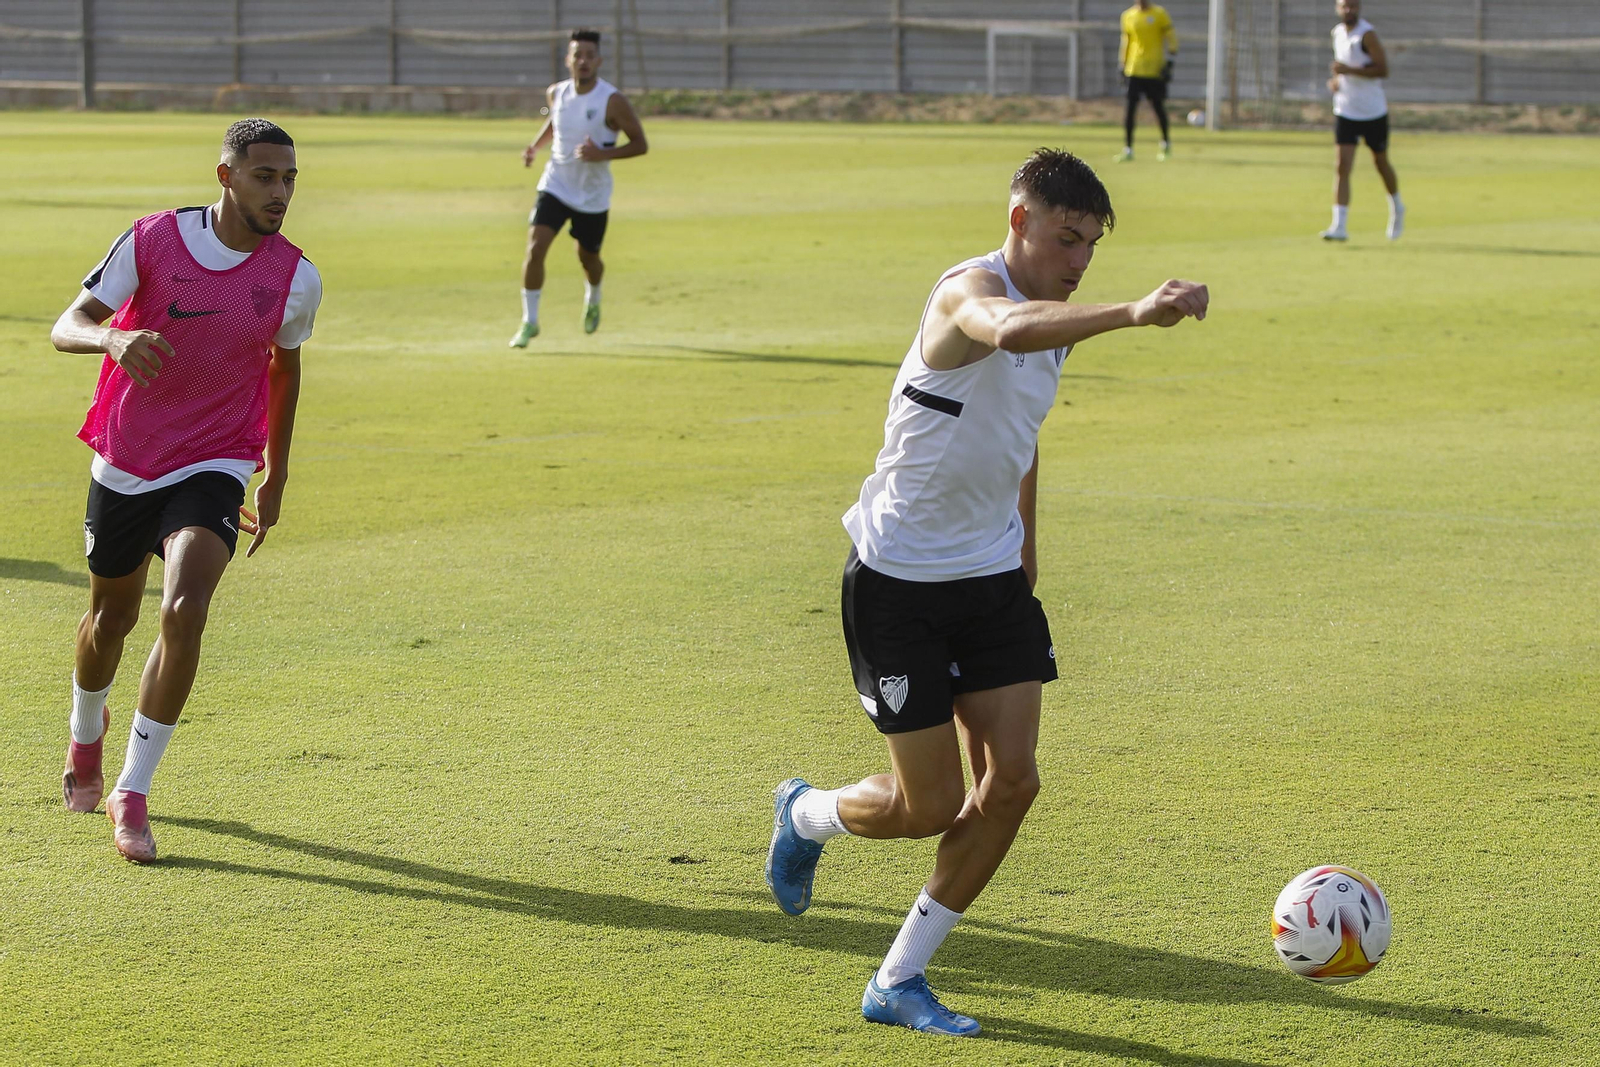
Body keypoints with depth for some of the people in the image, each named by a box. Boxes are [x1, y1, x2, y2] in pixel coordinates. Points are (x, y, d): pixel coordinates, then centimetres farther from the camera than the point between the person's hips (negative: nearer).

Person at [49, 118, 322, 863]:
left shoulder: (295, 279, -7)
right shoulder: (153, 241, -13)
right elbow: (68, 325, -14)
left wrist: (275, 480, 17)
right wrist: (115, 336, -38)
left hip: (213, 471, 0)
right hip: (124, 464, 0)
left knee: (185, 612, -23)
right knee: (112, 618, 17)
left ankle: (132, 796, -13)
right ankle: (86, 732, 52)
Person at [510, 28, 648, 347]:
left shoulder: (613, 101, -18)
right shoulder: (557, 93, -4)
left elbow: (640, 144, -13)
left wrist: (603, 154, -27)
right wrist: (536, 146, 3)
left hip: (593, 196, -2)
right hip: (556, 186, 2)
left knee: (588, 258, 14)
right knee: (535, 248, -15)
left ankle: (593, 300, 49)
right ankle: (529, 321, -4)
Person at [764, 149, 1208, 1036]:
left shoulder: (1053, 318, 7)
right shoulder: (971, 290, -22)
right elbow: (1010, 330, -48)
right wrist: (1132, 314, -62)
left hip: (992, 577, 8)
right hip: (898, 584, -8)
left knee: (1011, 781, -4)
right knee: (930, 806, -3)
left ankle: (899, 981, 9)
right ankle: (805, 814, 32)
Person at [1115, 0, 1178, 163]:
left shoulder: (1159, 13, -2)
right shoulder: (1128, 16, 8)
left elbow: (1171, 38, -1)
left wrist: (1169, 63, -7)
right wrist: (1123, 65, 15)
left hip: (1155, 69, -2)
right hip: (1134, 70, 2)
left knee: (1158, 106, 7)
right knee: (1130, 108, -6)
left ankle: (1166, 142, 28)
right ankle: (1127, 148, -5)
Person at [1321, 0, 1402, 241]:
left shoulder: (1367, 34, -15)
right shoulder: (1338, 33, 6)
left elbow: (1383, 69, -21)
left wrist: (1349, 70, -28)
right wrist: (1337, 80, 4)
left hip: (1374, 112, -4)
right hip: (1345, 111, 4)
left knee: (1381, 164, 12)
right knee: (1342, 166, -9)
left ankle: (1397, 208, 39)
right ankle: (1339, 226, -14)